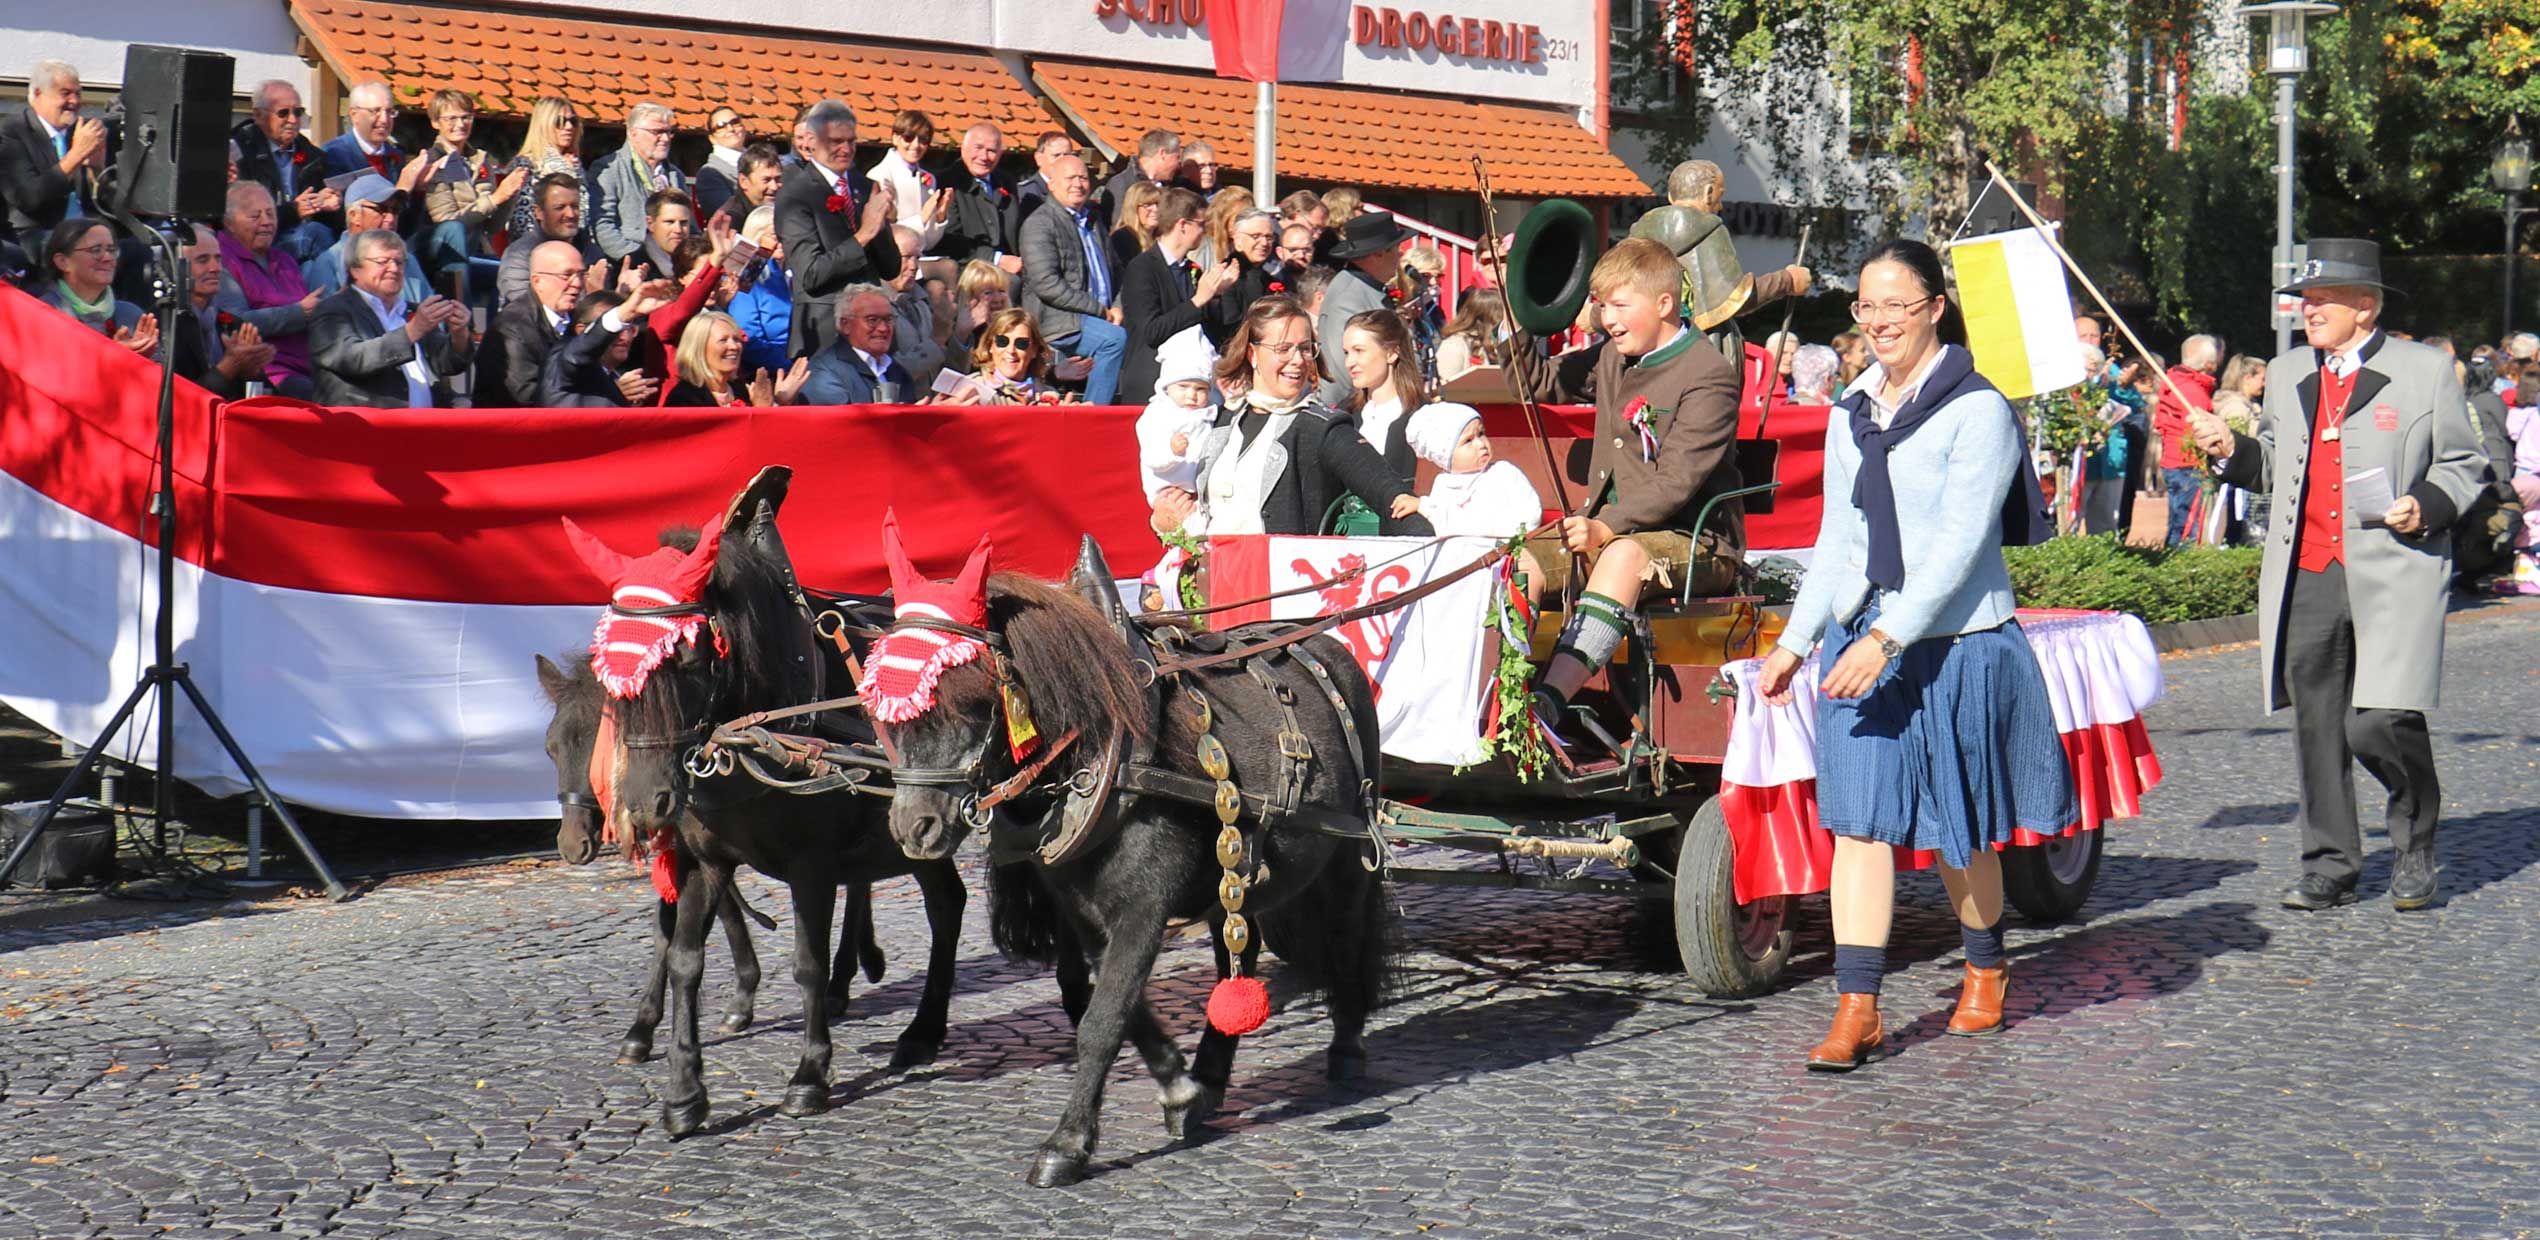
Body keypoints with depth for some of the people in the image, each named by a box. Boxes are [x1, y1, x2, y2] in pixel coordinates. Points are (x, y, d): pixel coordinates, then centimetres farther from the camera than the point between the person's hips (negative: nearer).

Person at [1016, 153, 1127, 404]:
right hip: (1058, 321, -7)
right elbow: (1046, 284, -14)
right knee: (1115, 339, -31)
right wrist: (1099, 310, -15)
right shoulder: (1040, 223, -3)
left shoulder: (1093, 222, 23)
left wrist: (1116, 308, 6)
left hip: (1100, 316, 7)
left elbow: (1114, 271, 29)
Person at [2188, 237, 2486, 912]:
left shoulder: (2425, 371, 3)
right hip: (2307, 581, 5)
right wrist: (2231, 451, 6)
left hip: (2393, 577, -5)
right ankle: (2330, 868, 16)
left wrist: (2427, 505, -11)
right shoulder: (2286, 373, 17)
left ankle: (2415, 844, 13)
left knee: (2379, 723, -12)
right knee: (2317, 729, 6)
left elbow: (2461, 466, 8)